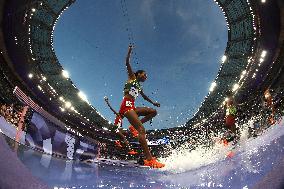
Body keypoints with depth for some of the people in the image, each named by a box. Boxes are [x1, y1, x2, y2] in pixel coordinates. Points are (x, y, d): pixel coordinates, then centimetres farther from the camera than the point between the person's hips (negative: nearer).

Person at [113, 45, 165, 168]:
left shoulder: (139, 87, 29)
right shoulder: (132, 77, 10)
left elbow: (144, 97, 44)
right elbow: (127, 63, 0)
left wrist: (153, 102, 50)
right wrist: (129, 52, -4)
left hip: (132, 107, 9)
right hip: (126, 105, -9)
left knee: (153, 112, 8)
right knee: (141, 130, -23)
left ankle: (135, 126, -2)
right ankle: (149, 159, -34)